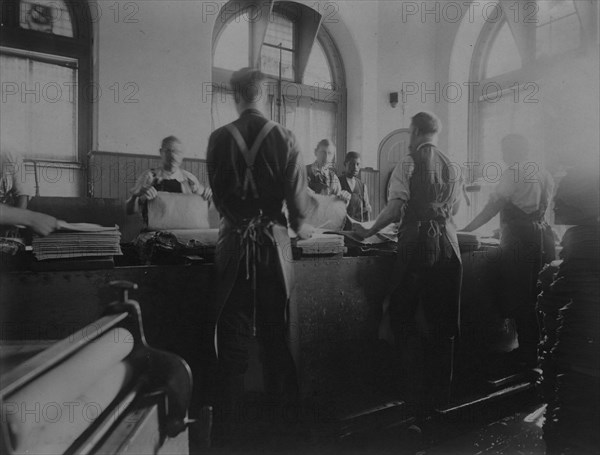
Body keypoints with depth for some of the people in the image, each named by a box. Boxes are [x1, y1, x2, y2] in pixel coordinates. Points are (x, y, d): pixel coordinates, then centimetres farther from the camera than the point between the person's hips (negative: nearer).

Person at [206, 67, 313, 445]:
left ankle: (225, 423, 19)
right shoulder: (283, 136, -4)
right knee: (275, 332, 15)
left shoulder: (220, 138, -2)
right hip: (273, 240, 1)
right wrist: (299, 225, 15)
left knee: (234, 336, 9)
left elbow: (217, 191, 6)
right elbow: (296, 190, -4)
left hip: (235, 241, 0)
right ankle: (285, 407, 30)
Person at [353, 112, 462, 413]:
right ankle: (440, 391, 26)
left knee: (402, 315, 5)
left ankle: (415, 391, 4)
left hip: (416, 243, -6)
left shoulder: (408, 164, -5)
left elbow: (395, 208, -15)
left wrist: (369, 231, -4)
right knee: (442, 320, 14)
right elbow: (454, 208, 16)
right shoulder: (450, 166, 11)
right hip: (447, 244, 6)